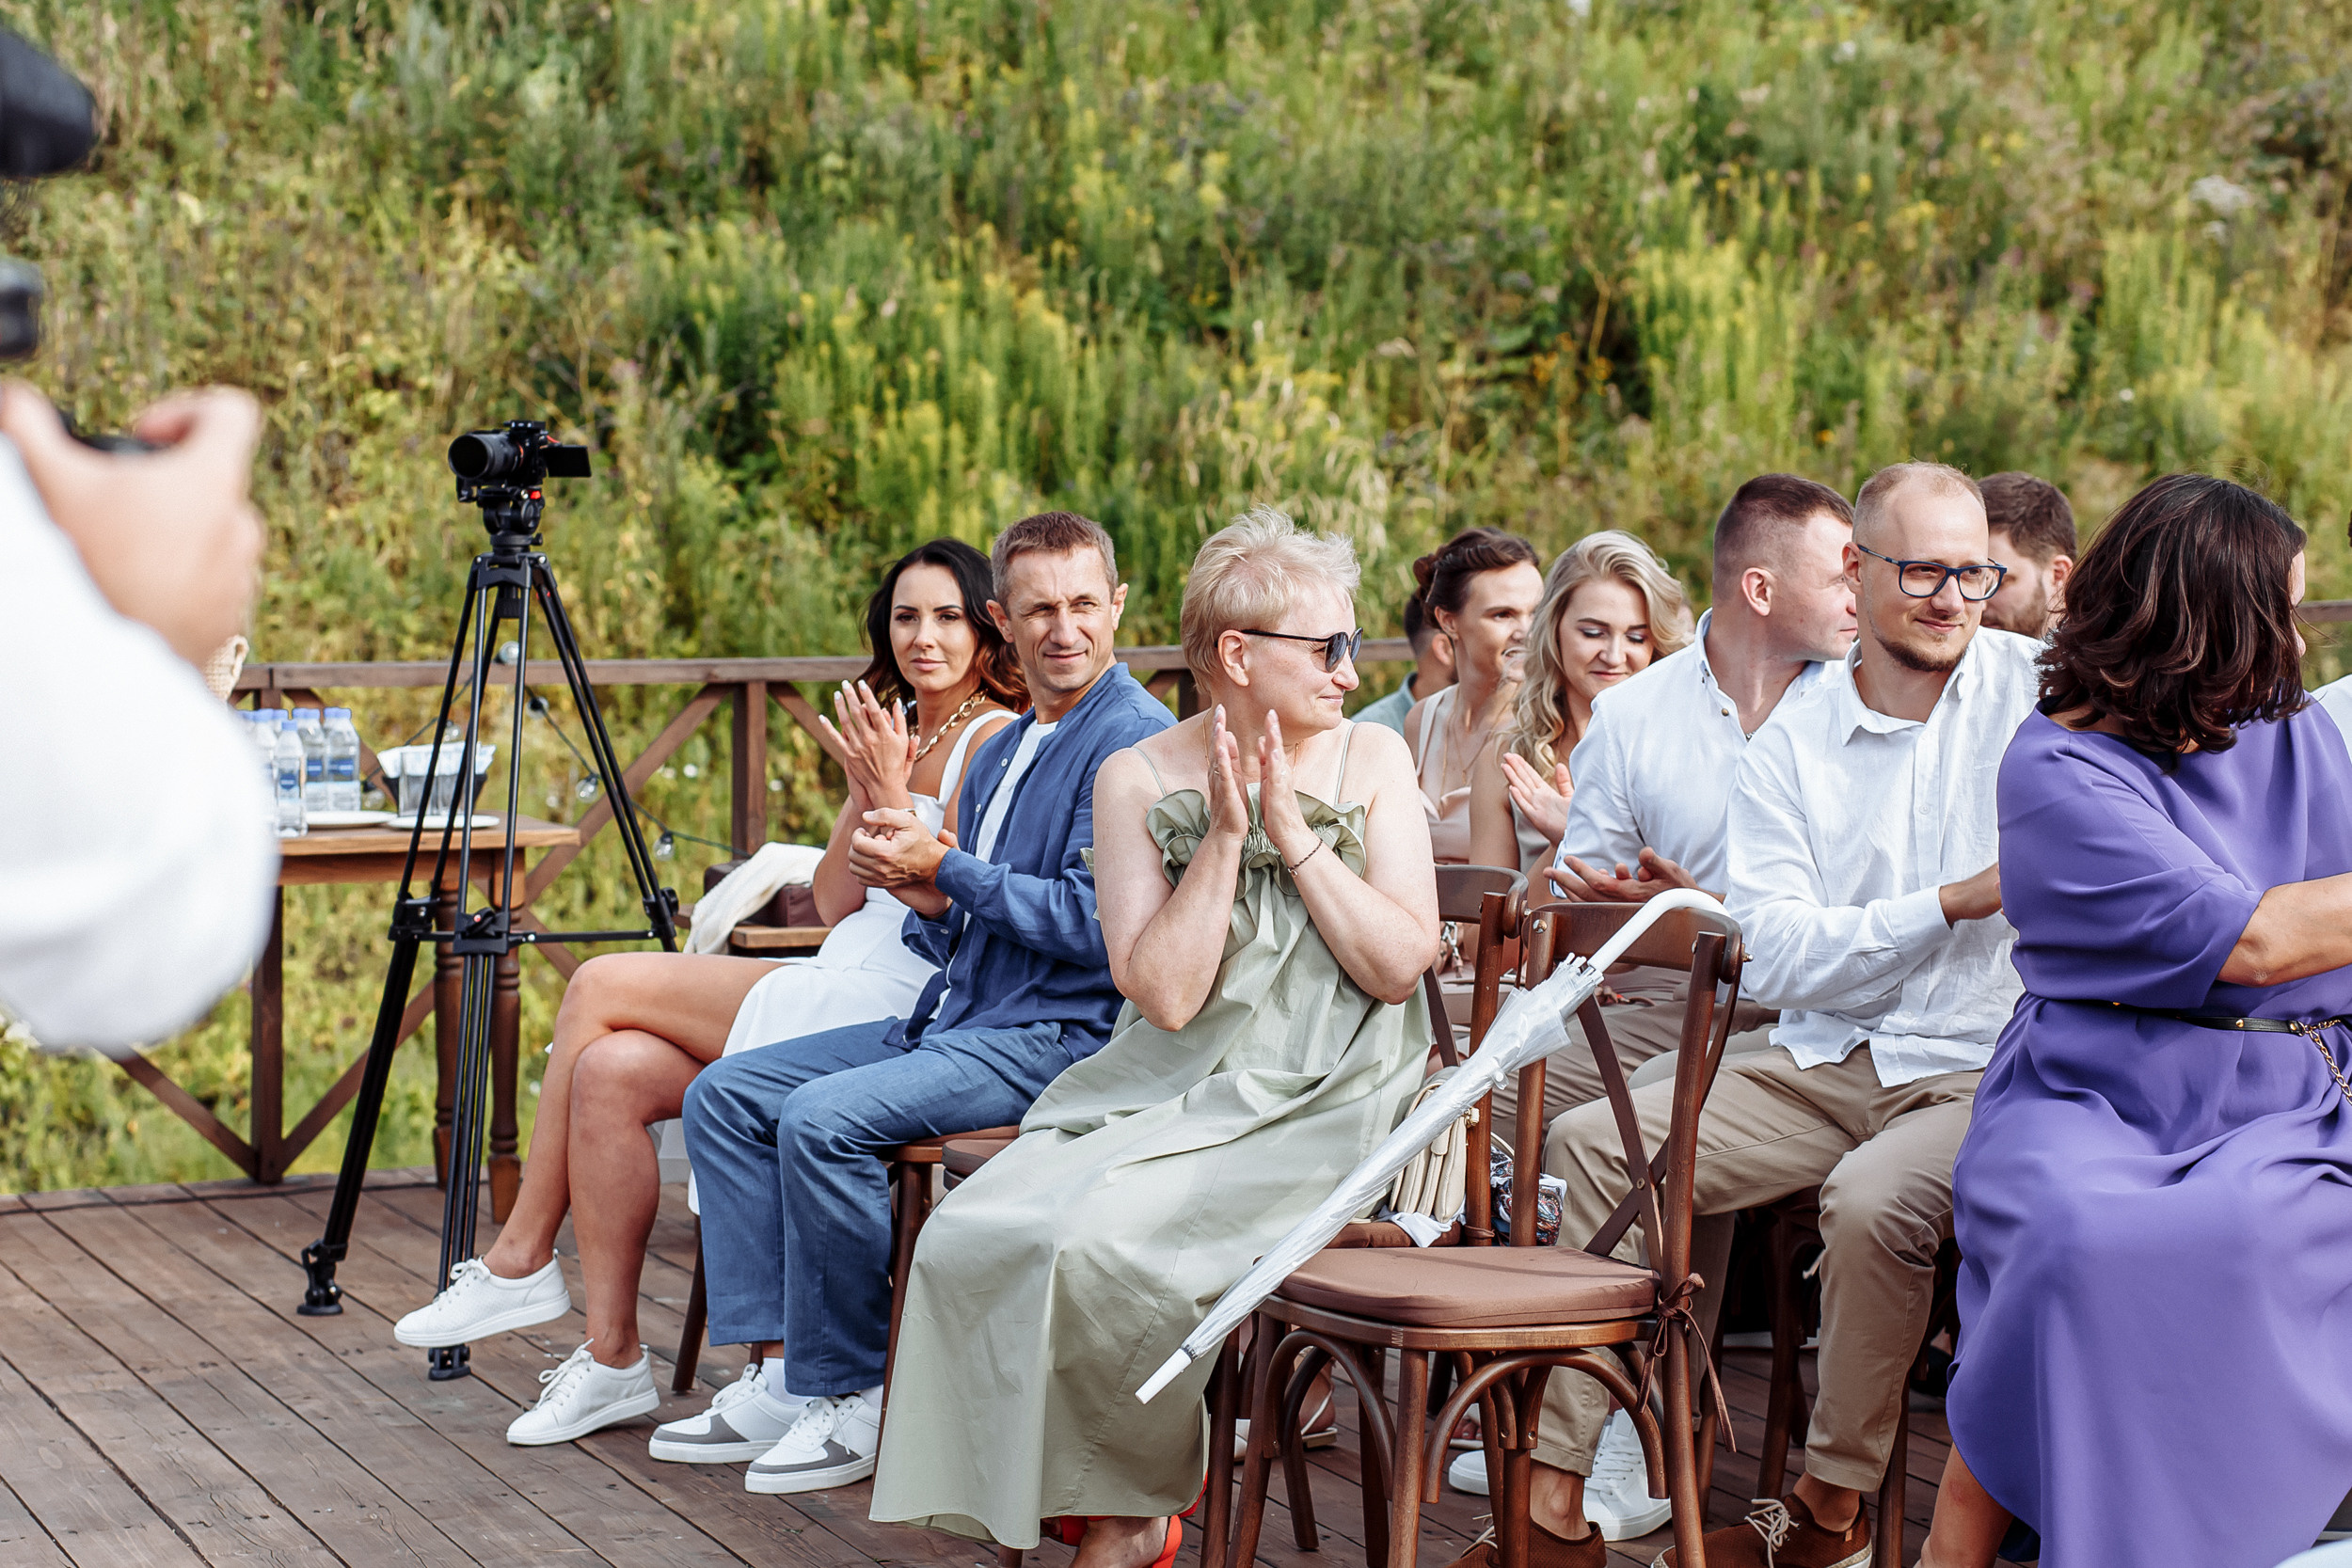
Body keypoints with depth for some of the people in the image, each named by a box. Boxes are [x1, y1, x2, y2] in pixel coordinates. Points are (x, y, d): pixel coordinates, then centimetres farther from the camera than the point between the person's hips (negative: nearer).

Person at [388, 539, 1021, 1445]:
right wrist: (862, 792, 1)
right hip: (832, 993, 8)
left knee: (601, 986, -12)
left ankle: (522, 1260, 0)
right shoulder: (893, 731, 20)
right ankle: (612, 1359, -8)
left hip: (896, 1010, -8)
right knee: (609, 1071, -13)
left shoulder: (994, 738, -6)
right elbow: (834, 904, 15)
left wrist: (892, 790, -13)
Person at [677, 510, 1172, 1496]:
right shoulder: (998, 754, 19)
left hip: (1059, 1037, -10)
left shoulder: (1133, 739, -10)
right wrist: (929, 900, -2)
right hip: (952, 1019, 10)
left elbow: (1097, 922, -20)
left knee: (824, 1117, -28)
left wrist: (948, 871, -13)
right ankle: (779, 1367, -6)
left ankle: (855, 1398, -14)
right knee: (723, 1096, 0)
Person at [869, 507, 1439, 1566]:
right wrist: (1223, 838, -12)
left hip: (1311, 1107, -3)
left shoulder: (1372, 762, 4)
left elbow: (1399, 963, -6)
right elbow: (1165, 994, -6)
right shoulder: (1139, 781, 3)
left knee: (1093, 1240, -28)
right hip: (1162, 1094, 3)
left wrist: (1292, 831, -10)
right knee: (971, 1236, -22)